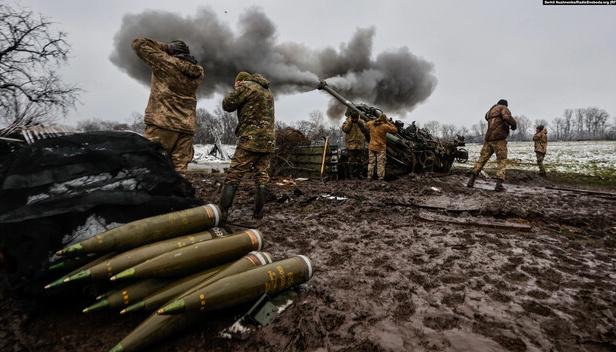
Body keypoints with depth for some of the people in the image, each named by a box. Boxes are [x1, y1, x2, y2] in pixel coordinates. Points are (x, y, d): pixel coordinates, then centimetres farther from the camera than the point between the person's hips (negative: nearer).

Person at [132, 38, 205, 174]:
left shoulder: (165, 62, 1)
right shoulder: (199, 72, 13)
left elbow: (138, 43, 11)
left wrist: (167, 47, 12)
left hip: (161, 124, -4)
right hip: (186, 128, 5)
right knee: (179, 170, 1)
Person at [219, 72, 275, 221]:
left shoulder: (246, 86, -1)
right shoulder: (268, 92, 23)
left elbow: (227, 105, -1)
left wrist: (236, 92, 16)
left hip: (251, 139, -7)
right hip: (269, 140, 7)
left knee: (233, 176, -6)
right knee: (262, 178, 7)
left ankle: (222, 213, -9)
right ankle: (258, 214, 8)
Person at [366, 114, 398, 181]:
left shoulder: (371, 124, 0)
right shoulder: (385, 126, -13)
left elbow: (367, 123, 25)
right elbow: (395, 130, -4)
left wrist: (375, 121, 18)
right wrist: (388, 123, 0)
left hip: (372, 147, 4)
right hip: (381, 148, -4)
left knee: (371, 163, 11)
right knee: (381, 164, 1)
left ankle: (370, 177, 14)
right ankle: (381, 178, 2)